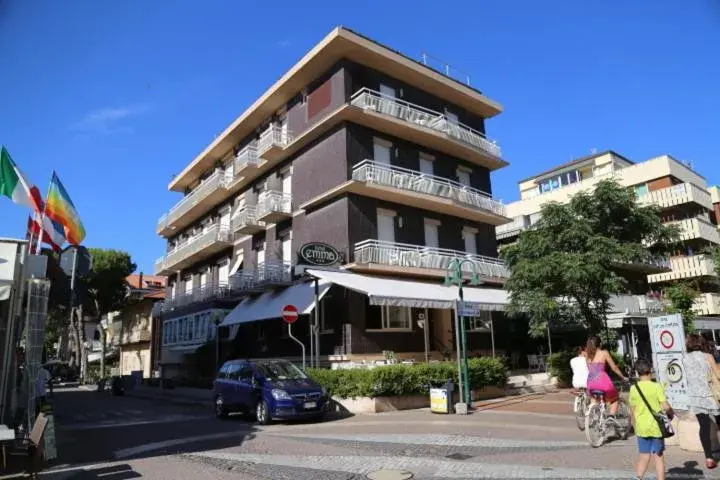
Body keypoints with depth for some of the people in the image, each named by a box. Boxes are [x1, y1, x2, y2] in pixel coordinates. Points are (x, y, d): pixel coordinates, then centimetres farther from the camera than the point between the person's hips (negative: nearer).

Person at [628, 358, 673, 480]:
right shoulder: (657, 387, -11)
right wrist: (671, 414, 7)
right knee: (658, 457, 10)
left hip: (641, 428, 2)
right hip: (656, 427, -2)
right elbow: (665, 406, -15)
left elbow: (633, 411, 3)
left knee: (643, 457, 13)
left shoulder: (633, 388, -2)